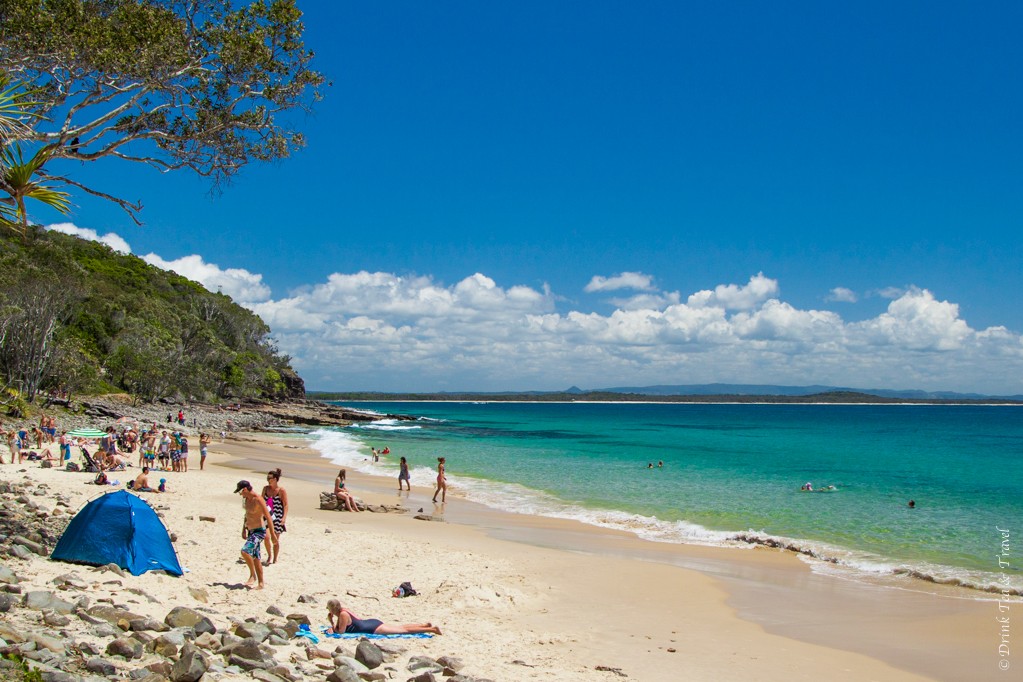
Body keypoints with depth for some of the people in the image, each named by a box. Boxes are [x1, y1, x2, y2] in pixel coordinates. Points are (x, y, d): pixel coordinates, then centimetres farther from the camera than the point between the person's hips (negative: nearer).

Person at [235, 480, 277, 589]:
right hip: (251, 531, 9)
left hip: (259, 531, -9)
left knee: (245, 551, -24)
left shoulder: (258, 500, -19)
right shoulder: (247, 499, 8)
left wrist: (272, 534, -21)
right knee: (255, 558, 10)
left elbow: (268, 517, -20)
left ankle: (253, 575, -8)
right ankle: (260, 584, 15)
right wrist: (244, 529, 25)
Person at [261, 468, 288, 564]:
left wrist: (284, 517, -21)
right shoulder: (265, 488, 5)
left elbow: (286, 505, -10)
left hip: (277, 517, -3)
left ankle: (275, 558, 21)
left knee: (275, 539, 5)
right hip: (267, 516, 3)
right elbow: (261, 501, 16)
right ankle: (269, 555, 12)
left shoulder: (281, 491, -8)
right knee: (266, 537, -11)